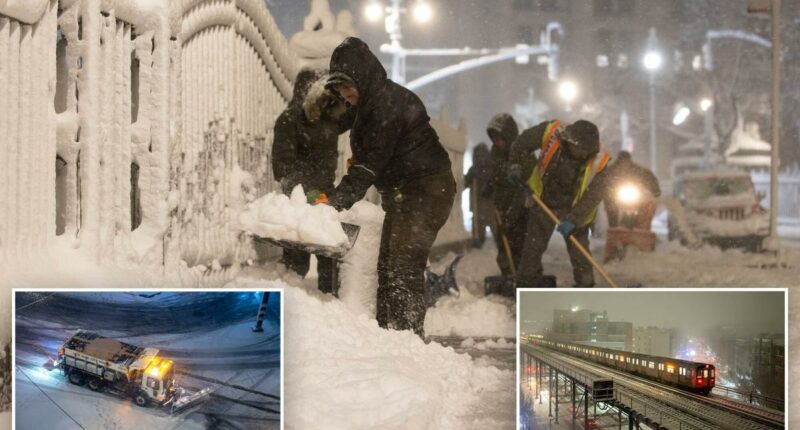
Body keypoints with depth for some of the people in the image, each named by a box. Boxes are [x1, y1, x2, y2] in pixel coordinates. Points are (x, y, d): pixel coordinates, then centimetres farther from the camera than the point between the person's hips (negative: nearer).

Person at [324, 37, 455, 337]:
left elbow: (371, 163, -25)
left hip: (425, 192, -11)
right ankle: (386, 331, 18)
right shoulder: (372, 103, 13)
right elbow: (367, 157, 19)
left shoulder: (388, 104, -20)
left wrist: (336, 201, -28)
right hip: (404, 194, 11)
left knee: (404, 268, -15)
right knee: (388, 266, 12)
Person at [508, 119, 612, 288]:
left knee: (579, 253, -1)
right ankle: (526, 285, 17)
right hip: (544, 202, 1)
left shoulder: (598, 162, -24)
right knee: (533, 248, 5)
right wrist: (517, 167, -6)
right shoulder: (550, 133, -24)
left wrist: (573, 220, -30)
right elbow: (521, 144, -5)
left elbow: (593, 196, -23)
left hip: (575, 209, -1)